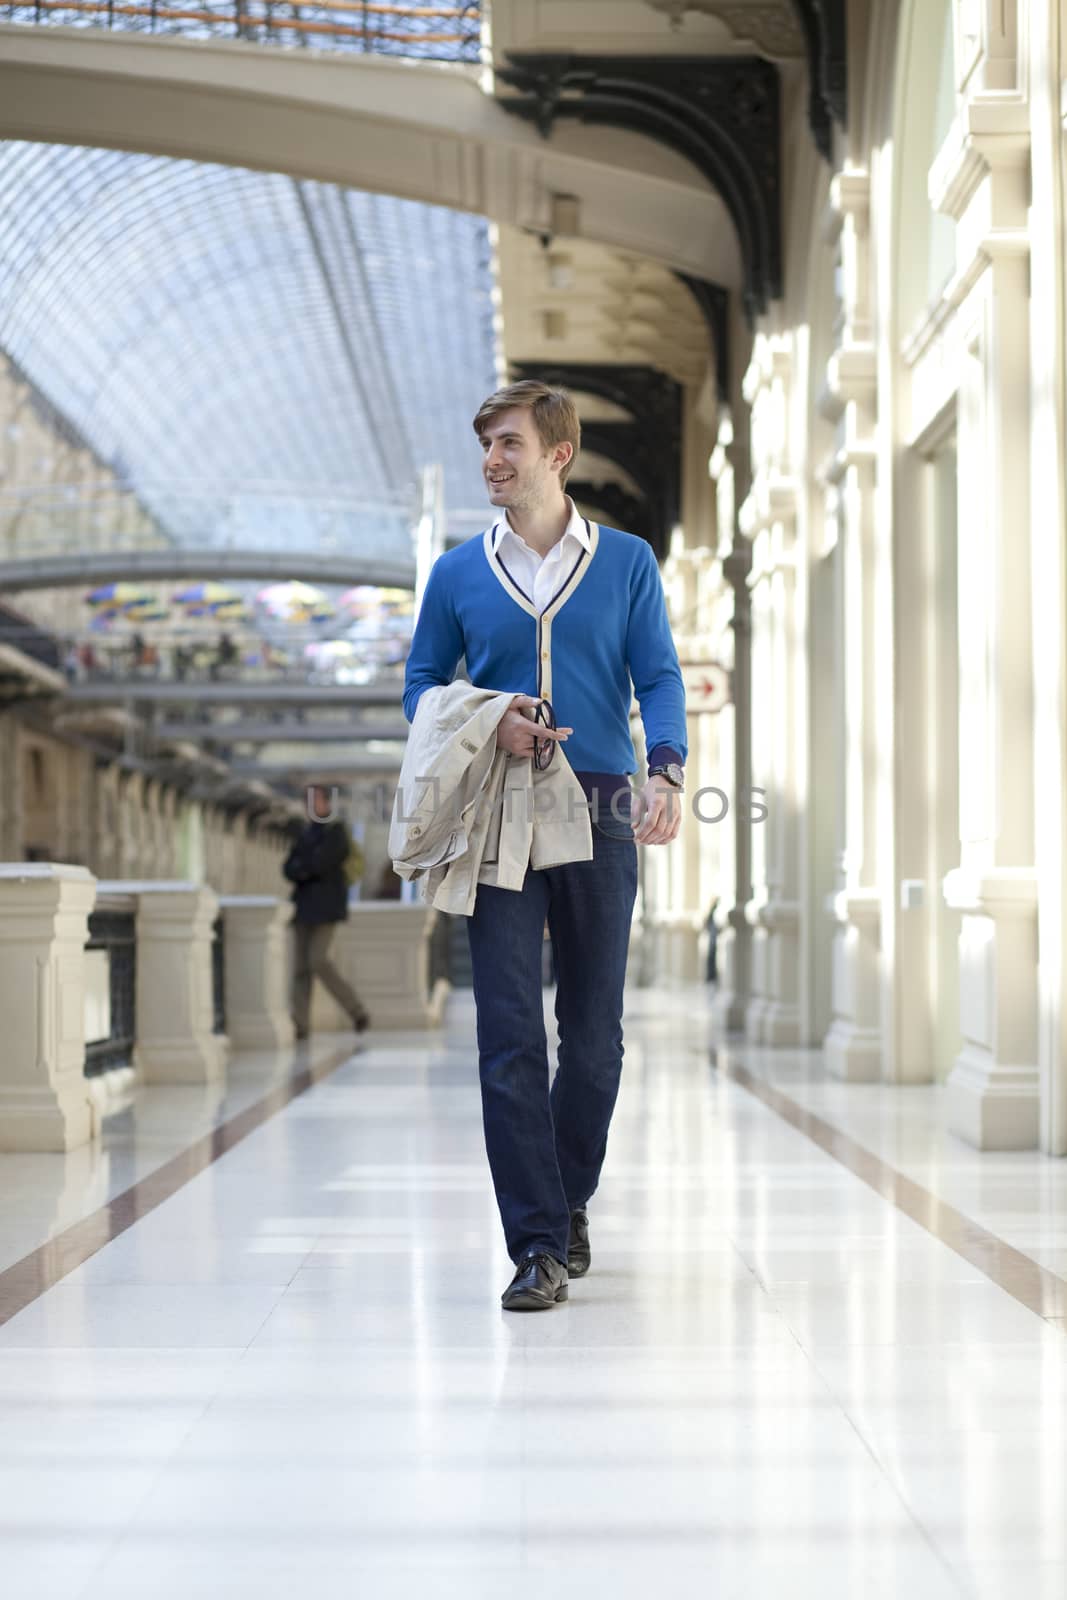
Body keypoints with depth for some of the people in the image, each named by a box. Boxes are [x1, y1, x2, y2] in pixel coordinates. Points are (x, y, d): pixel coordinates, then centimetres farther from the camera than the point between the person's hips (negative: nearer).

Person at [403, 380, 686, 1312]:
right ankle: (539, 1247, -7)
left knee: (595, 1033, 7)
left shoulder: (627, 563, 8)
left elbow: (659, 679, 3)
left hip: (599, 815, 0)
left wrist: (667, 774, -16)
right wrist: (487, 723, -9)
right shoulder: (458, 575, 10)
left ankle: (569, 1204, 27)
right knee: (510, 1038, -8)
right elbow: (421, 686, 12)